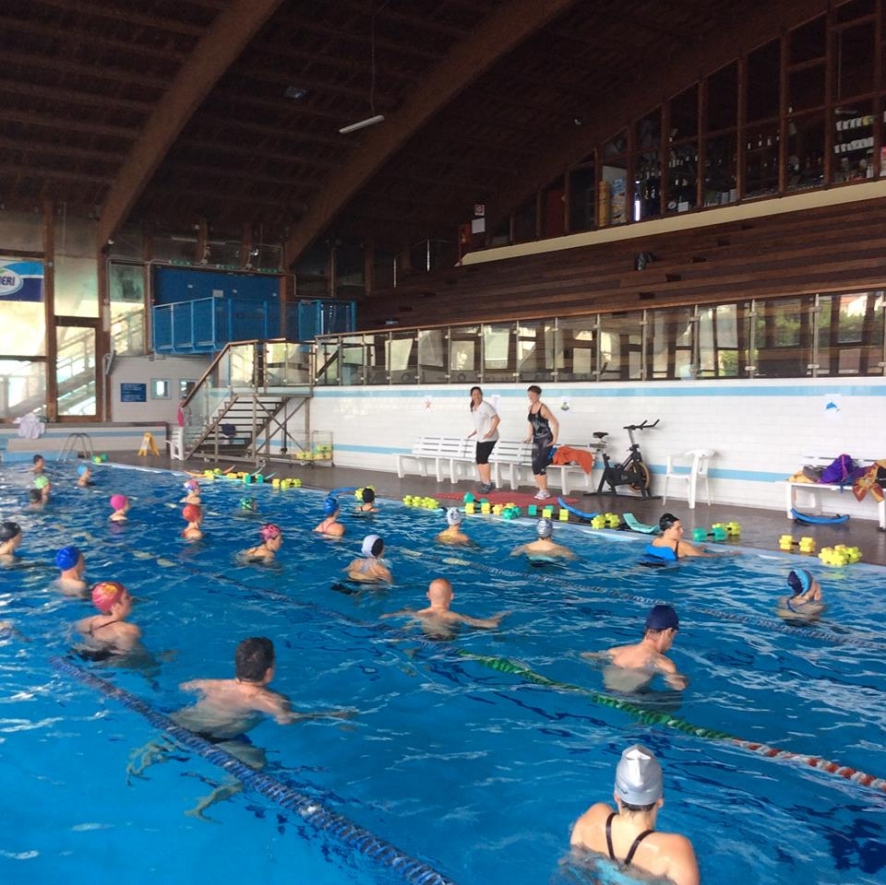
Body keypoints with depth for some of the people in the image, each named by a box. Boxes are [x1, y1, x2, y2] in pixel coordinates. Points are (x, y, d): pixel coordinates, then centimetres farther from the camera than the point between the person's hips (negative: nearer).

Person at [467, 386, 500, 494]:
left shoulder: (486, 406, -15)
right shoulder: (473, 408, 10)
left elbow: (497, 419, -17)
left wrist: (491, 432, -23)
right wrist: (474, 432, 10)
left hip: (489, 438, -9)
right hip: (480, 438, 9)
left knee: (483, 459, -11)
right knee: (479, 459, 8)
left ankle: (488, 483, -1)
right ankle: (484, 482, 18)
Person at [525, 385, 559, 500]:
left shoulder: (543, 408, -16)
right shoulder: (530, 408, 7)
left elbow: (555, 423, -16)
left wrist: (554, 439, -18)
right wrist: (530, 436, 13)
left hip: (546, 439, -8)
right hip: (536, 440, 8)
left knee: (540, 465, -11)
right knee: (535, 465, 4)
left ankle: (544, 491, -2)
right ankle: (541, 490, 14)